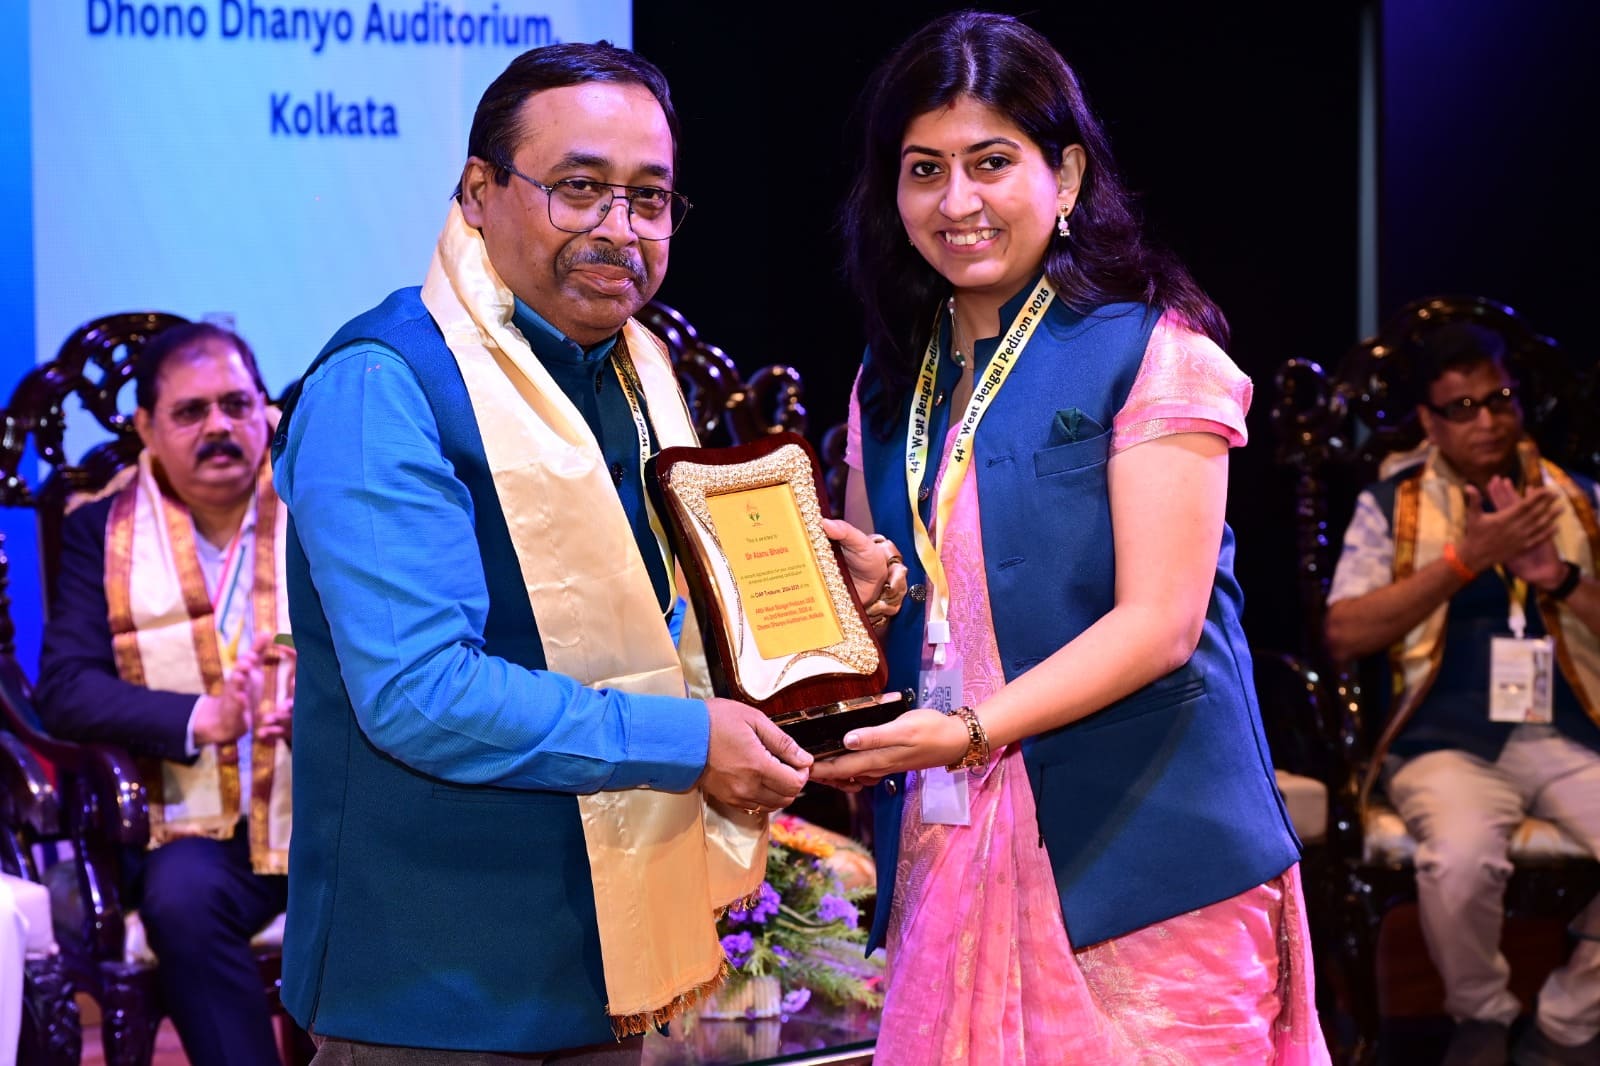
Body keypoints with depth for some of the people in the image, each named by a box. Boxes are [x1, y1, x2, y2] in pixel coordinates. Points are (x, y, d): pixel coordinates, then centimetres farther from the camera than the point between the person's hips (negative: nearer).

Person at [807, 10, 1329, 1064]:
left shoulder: (1149, 354, -5)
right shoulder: (890, 388, 13)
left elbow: (1159, 623, -12)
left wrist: (969, 730, -21)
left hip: (1138, 858, -5)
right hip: (948, 852, 5)